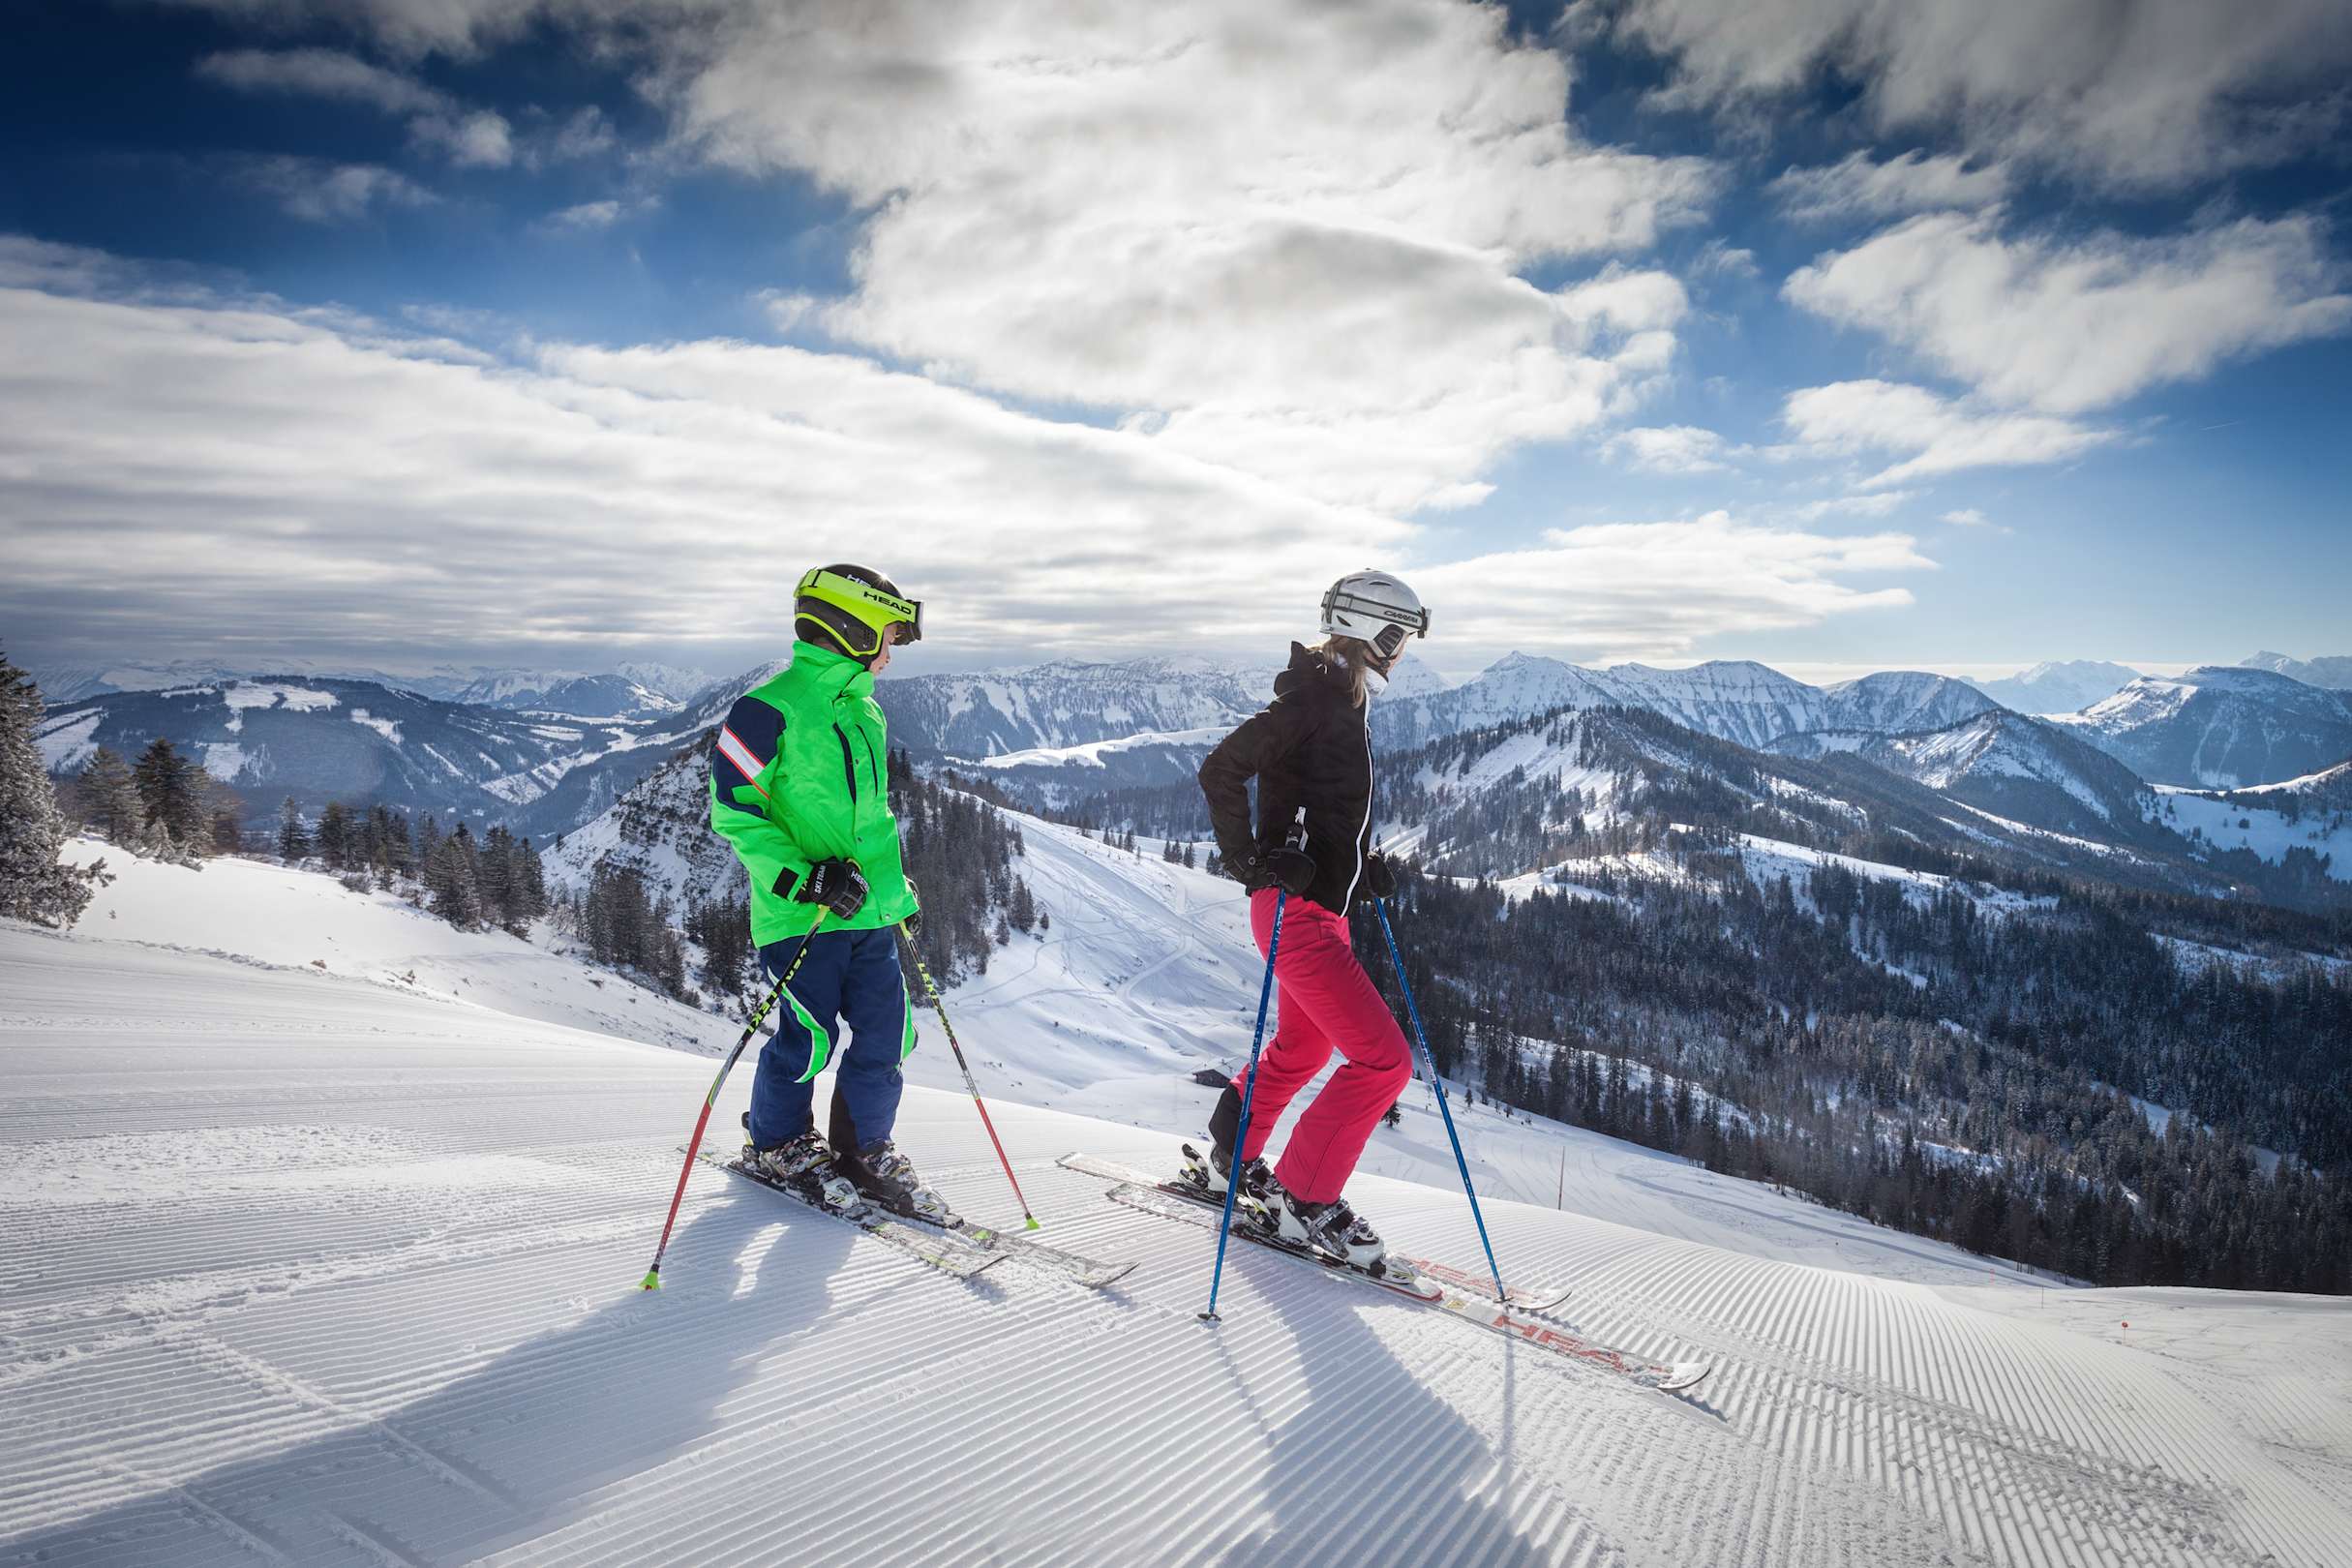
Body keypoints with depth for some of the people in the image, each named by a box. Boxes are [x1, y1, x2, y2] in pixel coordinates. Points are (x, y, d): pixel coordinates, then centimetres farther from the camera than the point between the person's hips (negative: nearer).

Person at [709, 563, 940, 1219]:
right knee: (810, 1036, 1)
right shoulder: (770, 708, -12)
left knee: (885, 1033, 6)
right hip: (800, 913, -7)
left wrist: (897, 886, 23)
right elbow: (733, 807, -12)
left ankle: (864, 1150, 24)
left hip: (870, 908, 7)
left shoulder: (864, 710, 14)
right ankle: (776, 1143, 27)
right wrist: (803, 876, -19)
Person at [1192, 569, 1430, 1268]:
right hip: (1296, 912, -11)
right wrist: (1249, 859, -20)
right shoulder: (1311, 700, -16)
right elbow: (1221, 770, -20)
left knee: (1302, 1047, 25)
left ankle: (1228, 1161, 41)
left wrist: (1365, 865, 14)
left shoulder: (1348, 705, 14)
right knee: (1384, 1060, -10)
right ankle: (1304, 1198, 3)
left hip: (1325, 908, 11)